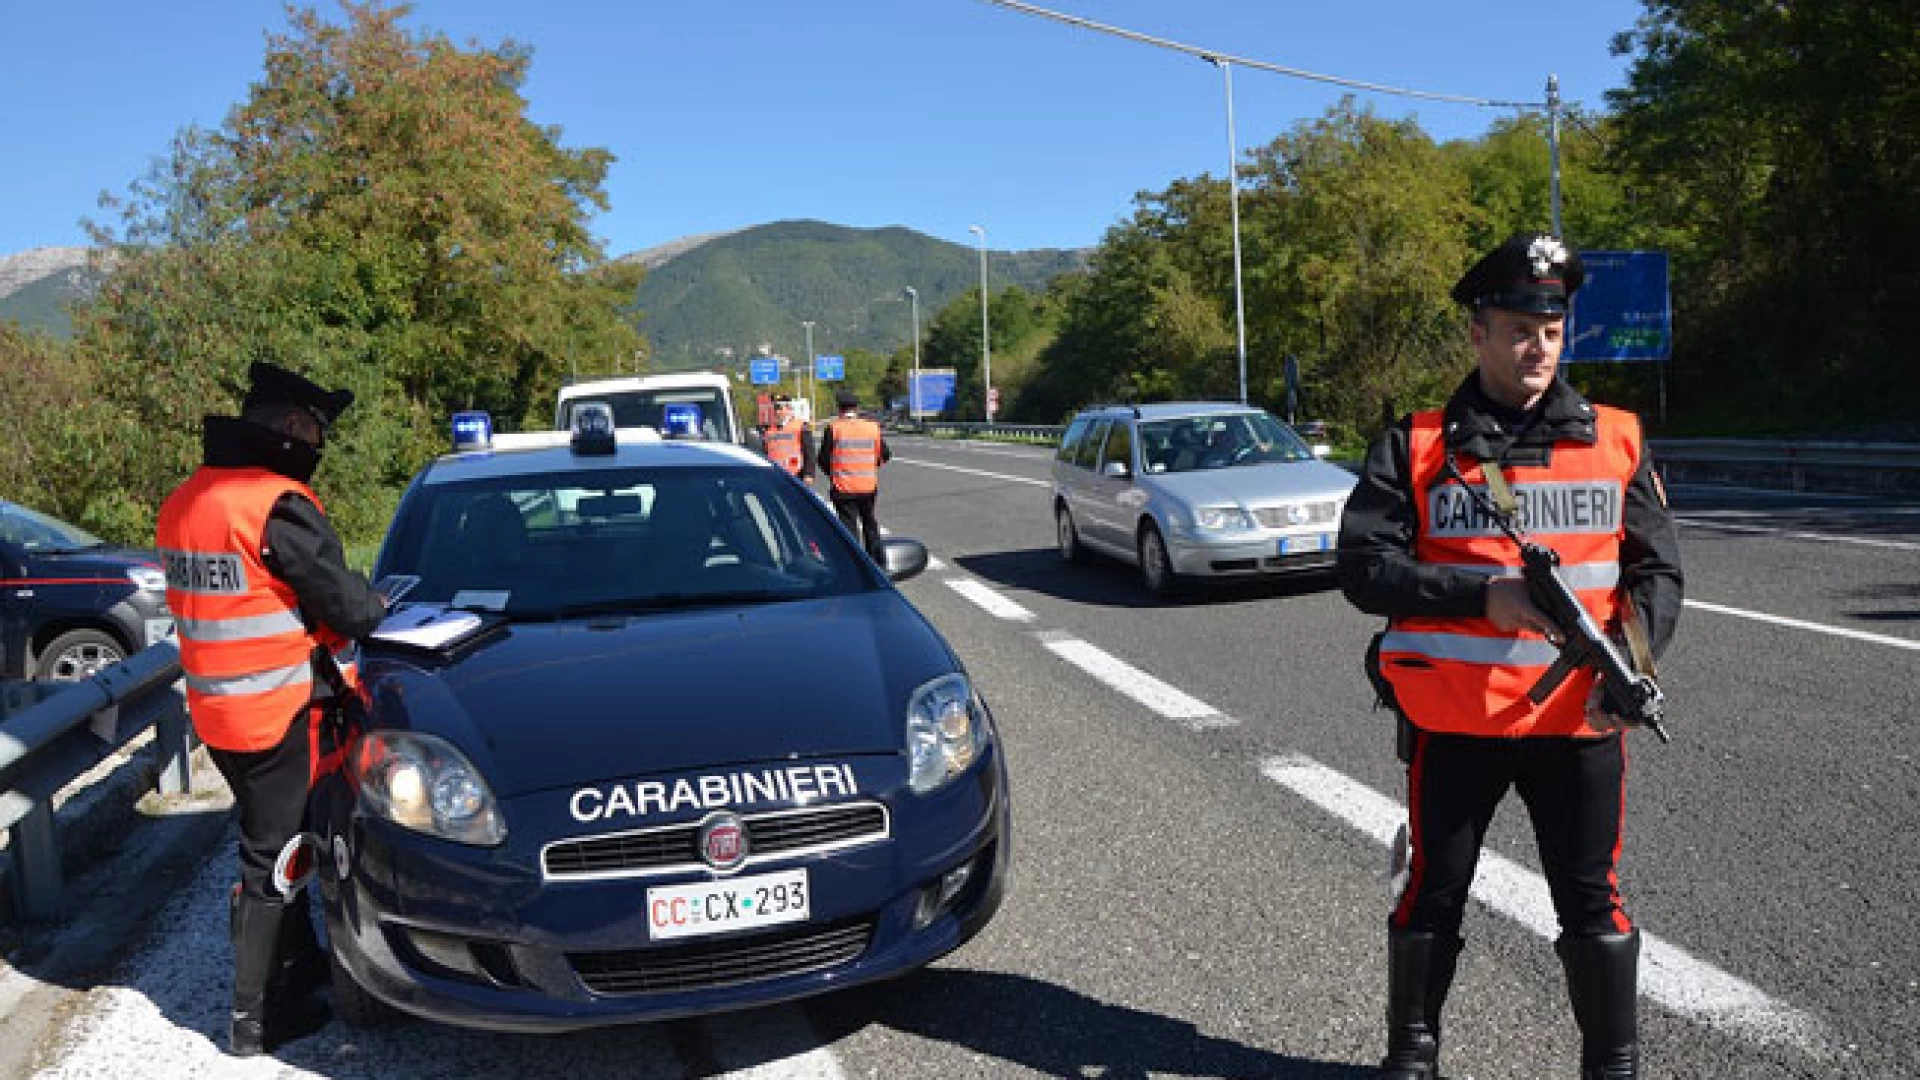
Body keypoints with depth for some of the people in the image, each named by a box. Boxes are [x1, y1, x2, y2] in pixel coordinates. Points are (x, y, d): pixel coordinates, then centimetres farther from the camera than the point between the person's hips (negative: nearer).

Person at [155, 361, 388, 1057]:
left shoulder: (184, 502, 8)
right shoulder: (279, 505, -20)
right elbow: (349, 609, -16)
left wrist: (303, 613, 10)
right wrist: (378, 603, 4)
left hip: (217, 710, 8)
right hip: (278, 713, -8)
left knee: (275, 842, 22)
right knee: (270, 862, 3)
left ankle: (299, 962, 37)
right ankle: (254, 1019, 14)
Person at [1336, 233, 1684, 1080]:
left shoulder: (1618, 442, 7)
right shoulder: (1415, 448, 0)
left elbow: (1657, 571, 5)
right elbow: (1364, 565, -8)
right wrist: (1481, 598, -20)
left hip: (1580, 717, 1)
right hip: (1452, 717, -1)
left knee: (1595, 903, 10)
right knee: (1433, 892, 12)